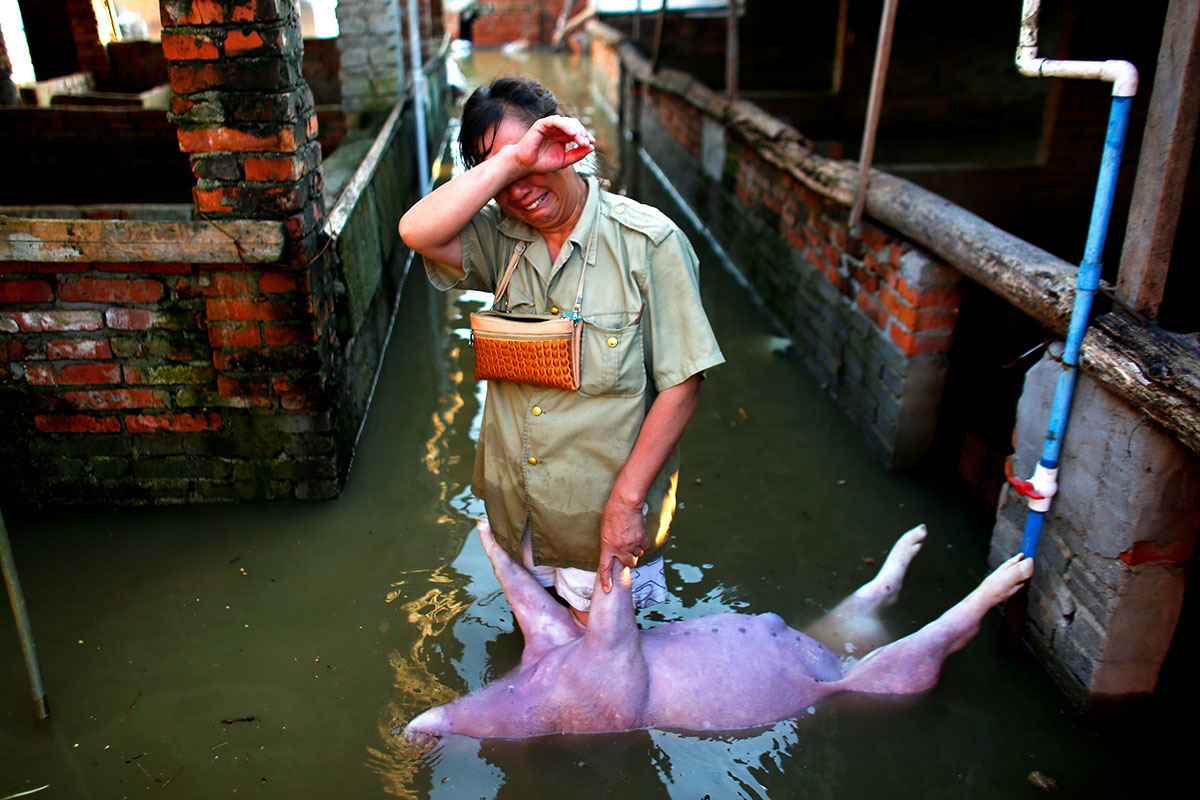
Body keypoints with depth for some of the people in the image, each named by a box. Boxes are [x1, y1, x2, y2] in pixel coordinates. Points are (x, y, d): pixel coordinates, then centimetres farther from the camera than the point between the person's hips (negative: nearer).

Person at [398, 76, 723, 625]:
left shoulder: (649, 241, -16)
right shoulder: (499, 238, -3)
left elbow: (681, 384, -17)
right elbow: (417, 232, -23)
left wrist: (626, 500, -19)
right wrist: (510, 161, -27)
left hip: (605, 521, -4)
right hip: (515, 512, 4)